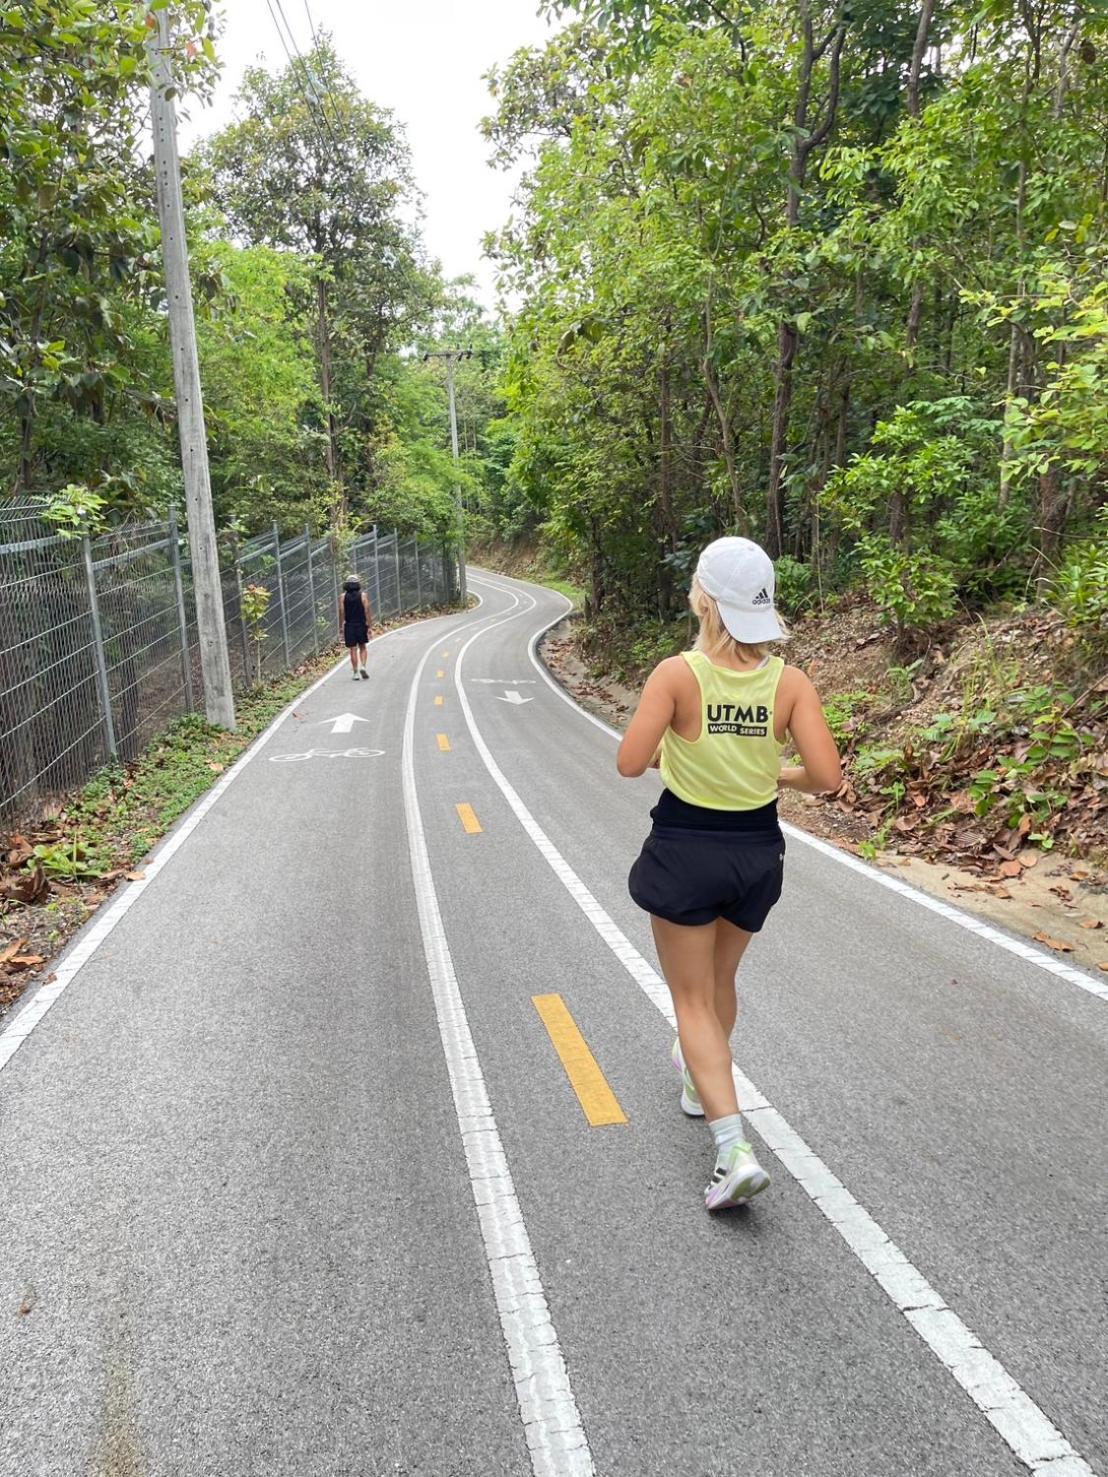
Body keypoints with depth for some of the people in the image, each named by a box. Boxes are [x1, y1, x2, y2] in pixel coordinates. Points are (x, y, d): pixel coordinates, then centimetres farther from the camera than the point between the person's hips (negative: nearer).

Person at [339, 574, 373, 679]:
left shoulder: (343, 596, -1)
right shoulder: (363, 595, -4)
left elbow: (341, 613, -3)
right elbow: (367, 611, -8)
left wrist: (340, 628, 2)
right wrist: (370, 626, -4)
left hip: (349, 626, 1)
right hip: (361, 625, -1)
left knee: (353, 650, 5)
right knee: (363, 647, 14)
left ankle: (355, 673, 6)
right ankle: (363, 666, -5)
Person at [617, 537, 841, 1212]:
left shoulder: (677, 674, -17)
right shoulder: (790, 681, -9)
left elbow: (630, 762, -20)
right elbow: (827, 776, -15)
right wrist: (780, 774, 6)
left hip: (685, 850, -4)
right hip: (758, 851, 4)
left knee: (693, 999, 9)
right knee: (720, 980, 27)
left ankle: (735, 1147, -1)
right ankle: (701, 1082, 50)